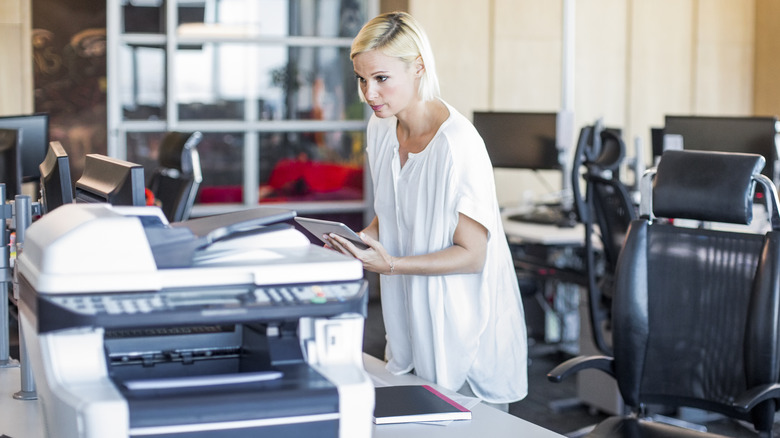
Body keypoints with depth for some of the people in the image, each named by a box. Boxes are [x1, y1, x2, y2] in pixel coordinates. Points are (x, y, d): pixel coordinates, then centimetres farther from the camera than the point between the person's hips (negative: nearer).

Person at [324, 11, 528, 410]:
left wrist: (391, 265, -28)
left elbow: (471, 255, -18)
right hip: (410, 325, 7)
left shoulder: (458, 144, -23)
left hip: (464, 330, -7)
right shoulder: (381, 128, 1)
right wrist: (358, 244, -5)